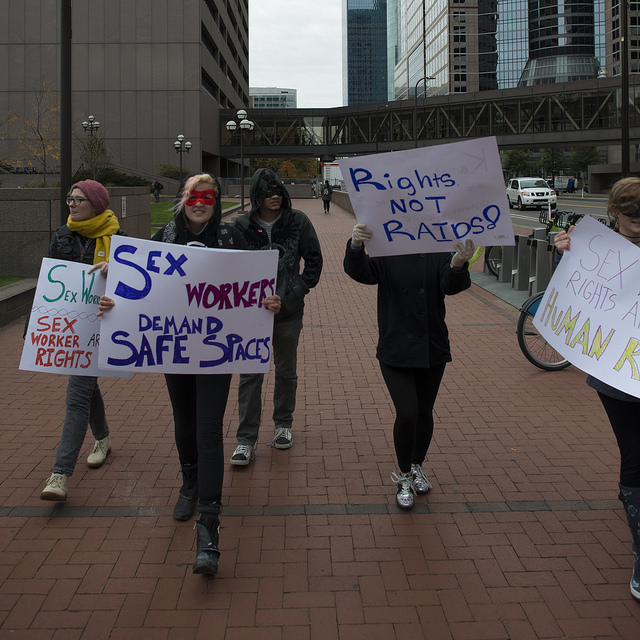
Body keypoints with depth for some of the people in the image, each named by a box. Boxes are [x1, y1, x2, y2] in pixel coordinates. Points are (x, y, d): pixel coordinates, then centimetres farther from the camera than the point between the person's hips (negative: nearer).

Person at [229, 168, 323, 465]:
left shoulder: (298, 221, -3)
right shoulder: (242, 226, -3)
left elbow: (314, 260, 3)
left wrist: (298, 291, -5)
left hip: (288, 312, 1)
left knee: (286, 371, 15)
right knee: (250, 374, 0)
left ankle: (283, 424, 34)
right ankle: (246, 439, 6)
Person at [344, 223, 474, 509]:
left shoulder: (439, 255, -2)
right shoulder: (386, 255, -3)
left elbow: (451, 285, -19)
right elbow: (360, 272, -19)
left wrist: (458, 264, -43)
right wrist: (356, 246, -42)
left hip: (432, 349, 2)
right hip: (396, 351, -2)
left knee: (424, 412, 14)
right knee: (407, 413, -11)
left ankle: (417, 466, 39)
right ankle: (404, 477, 11)